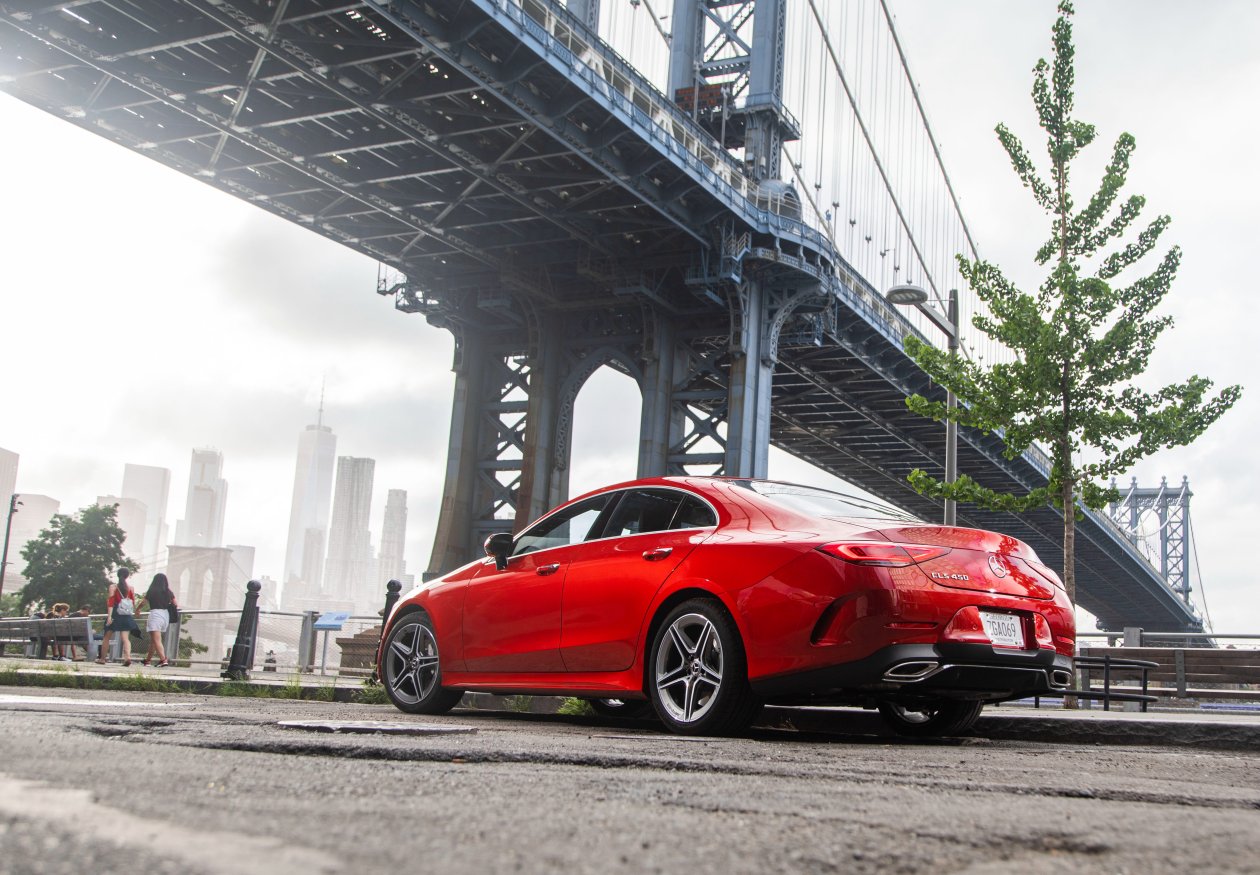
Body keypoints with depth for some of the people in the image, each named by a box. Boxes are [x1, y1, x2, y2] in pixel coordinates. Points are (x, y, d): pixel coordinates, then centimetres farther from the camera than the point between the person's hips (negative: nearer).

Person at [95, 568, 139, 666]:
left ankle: (102, 658, 22)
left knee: (107, 637, 15)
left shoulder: (113, 586, -1)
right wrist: (135, 612, 20)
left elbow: (111, 602, -9)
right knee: (125, 638, -4)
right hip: (127, 616, 1)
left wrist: (109, 616, -13)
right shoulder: (131, 588, 4)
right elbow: (133, 602, 5)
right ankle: (127, 656, -26)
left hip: (115, 614, -1)